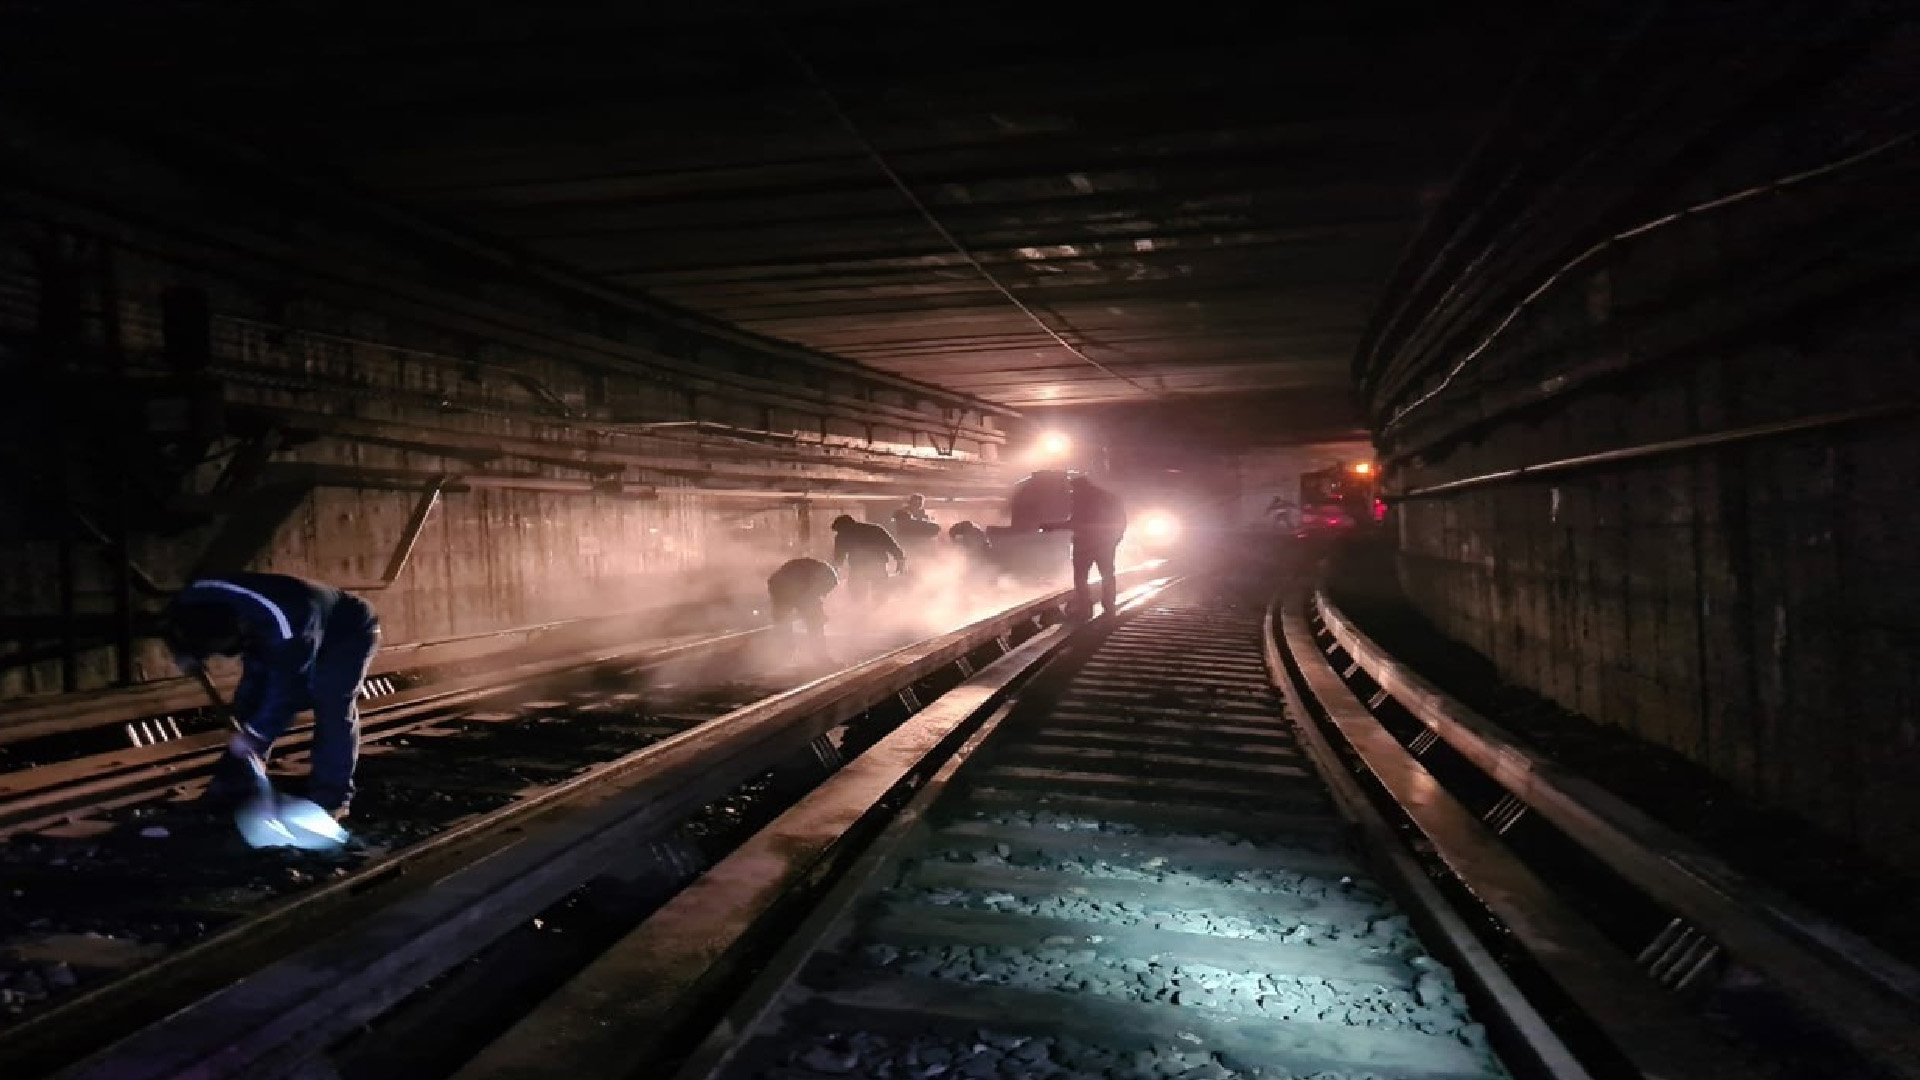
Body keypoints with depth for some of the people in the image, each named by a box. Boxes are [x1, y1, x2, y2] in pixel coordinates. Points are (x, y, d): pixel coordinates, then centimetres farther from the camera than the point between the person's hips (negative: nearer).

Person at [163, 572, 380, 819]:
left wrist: (254, 733, -26)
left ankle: (330, 796, -13)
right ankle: (236, 780, 14)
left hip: (347, 633, -8)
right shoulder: (198, 601, -22)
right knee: (252, 698, 1)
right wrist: (185, 656, -12)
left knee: (331, 705, -20)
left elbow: (285, 688, -34)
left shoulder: (286, 630, -46)